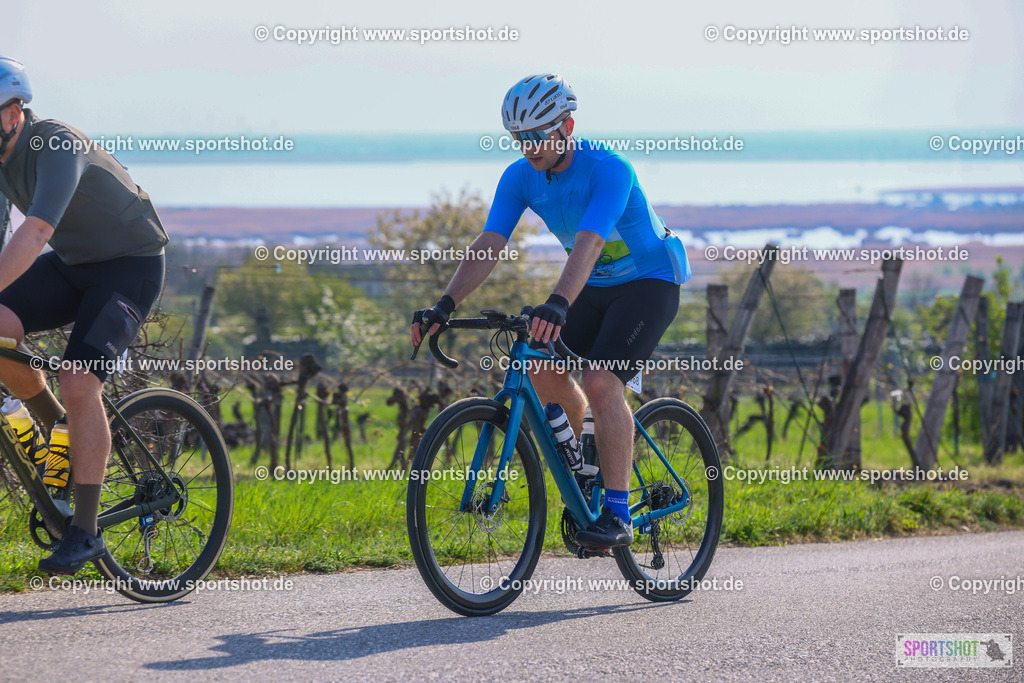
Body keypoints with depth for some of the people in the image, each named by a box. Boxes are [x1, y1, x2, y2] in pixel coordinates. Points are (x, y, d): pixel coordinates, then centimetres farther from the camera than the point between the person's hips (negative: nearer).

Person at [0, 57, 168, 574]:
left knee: (78, 383, -23)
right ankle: (58, 430, 4)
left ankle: (84, 531, -15)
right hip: (71, 263, 7)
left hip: (129, 265, -7)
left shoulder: (58, 148, -30)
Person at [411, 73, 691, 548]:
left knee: (601, 382, -25)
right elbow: (488, 245, -18)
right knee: (543, 371, -9)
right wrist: (445, 305, -32)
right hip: (595, 288, 7)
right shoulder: (520, 178, -10)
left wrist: (557, 305, -59)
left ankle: (617, 514, -21)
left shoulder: (608, 170, -30)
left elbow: (588, 244, -44)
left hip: (650, 283, -7)